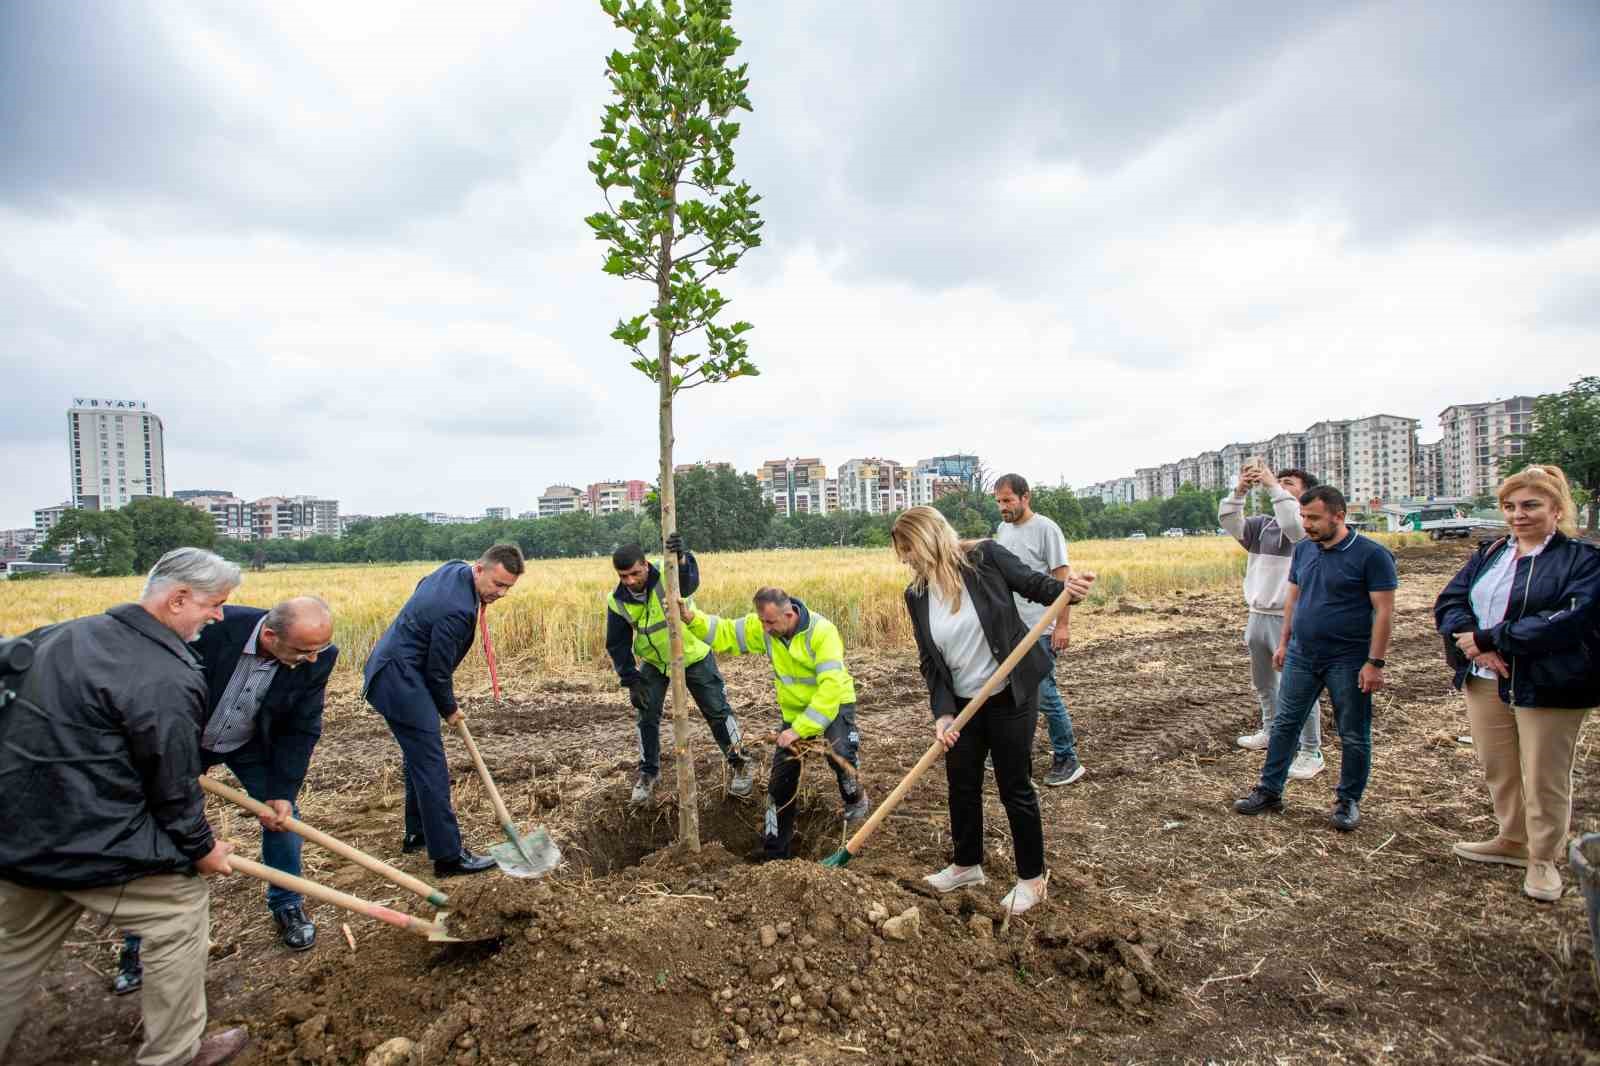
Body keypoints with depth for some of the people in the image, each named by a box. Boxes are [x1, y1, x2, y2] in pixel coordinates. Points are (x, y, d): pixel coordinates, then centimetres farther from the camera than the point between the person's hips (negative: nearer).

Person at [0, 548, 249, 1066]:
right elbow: (172, 785, -15)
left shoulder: (67, 633, 4)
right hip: (88, 843, -8)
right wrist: (202, 848, 1)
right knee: (183, 909, 9)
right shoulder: (168, 679, -22)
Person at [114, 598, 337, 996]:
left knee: (281, 814, 0)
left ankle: (287, 906, 23)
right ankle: (138, 942, 20)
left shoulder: (318, 658, -29)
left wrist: (282, 791, -17)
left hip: (253, 744, 2)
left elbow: (302, 729, -16)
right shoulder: (212, 627, -38)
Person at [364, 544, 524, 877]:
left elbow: (423, 585, 23)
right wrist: (449, 709, 0)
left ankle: (418, 833, 33)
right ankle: (448, 855, -6)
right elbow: (438, 670, -18)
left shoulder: (455, 568, 0)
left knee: (420, 757, 20)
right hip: (401, 681, -11)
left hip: (394, 670, 11)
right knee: (431, 765, -9)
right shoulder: (457, 610, -29)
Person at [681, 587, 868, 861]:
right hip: (794, 710, 5)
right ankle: (774, 852, 23)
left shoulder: (822, 631, -31)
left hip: (833, 704, -5)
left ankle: (854, 798, 5)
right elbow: (724, 632, -7)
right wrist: (692, 619, -26)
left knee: (840, 754, -31)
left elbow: (831, 687, -35)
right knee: (781, 781, 6)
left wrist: (799, 730, -35)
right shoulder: (761, 627, -15)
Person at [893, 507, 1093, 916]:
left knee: (1015, 787, 7)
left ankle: (1032, 877, 28)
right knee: (961, 784, 16)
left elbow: (1033, 584, -6)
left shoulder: (985, 558, -17)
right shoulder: (916, 595, -4)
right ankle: (967, 864, 40)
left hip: (1011, 697, -5)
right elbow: (930, 661, -3)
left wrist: (1066, 588, -28)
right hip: (962, 703, 5)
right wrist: (942, 713, -13)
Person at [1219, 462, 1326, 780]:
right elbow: (1229, 522, -2)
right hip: (1258, 616, 7)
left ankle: (1311, 753, 7)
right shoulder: (1263, 524, 10)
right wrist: (1240, 489, -15)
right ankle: (1271, 731, 40)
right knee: (1263, 682, 22)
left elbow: (1294, 524, -29)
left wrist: (1273, 486, -24)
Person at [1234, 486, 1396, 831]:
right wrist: (1284, 641, 13)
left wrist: (1375, 662, -16)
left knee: (1354, 735, 9)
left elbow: (1384, 611, -14)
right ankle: (1269, 791, 18)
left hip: (1347, 661, -5)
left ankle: (1348, 800, 24)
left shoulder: (1371, 554, -12)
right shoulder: (1303, 549, 5)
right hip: (1301, 656, 5)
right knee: (1284, 724, 8)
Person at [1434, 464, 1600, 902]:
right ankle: (1513, 841, 34)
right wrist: (1475, 644, -16)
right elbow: (1448, 601, 2)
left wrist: (1490, 638, -21)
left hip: (1547, 686, -5)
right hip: (1485, 682, 5)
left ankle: (1543, 859, 23)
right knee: (1498, 770, 16)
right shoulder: (1489, 554, 11)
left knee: (1544, 779, 6)